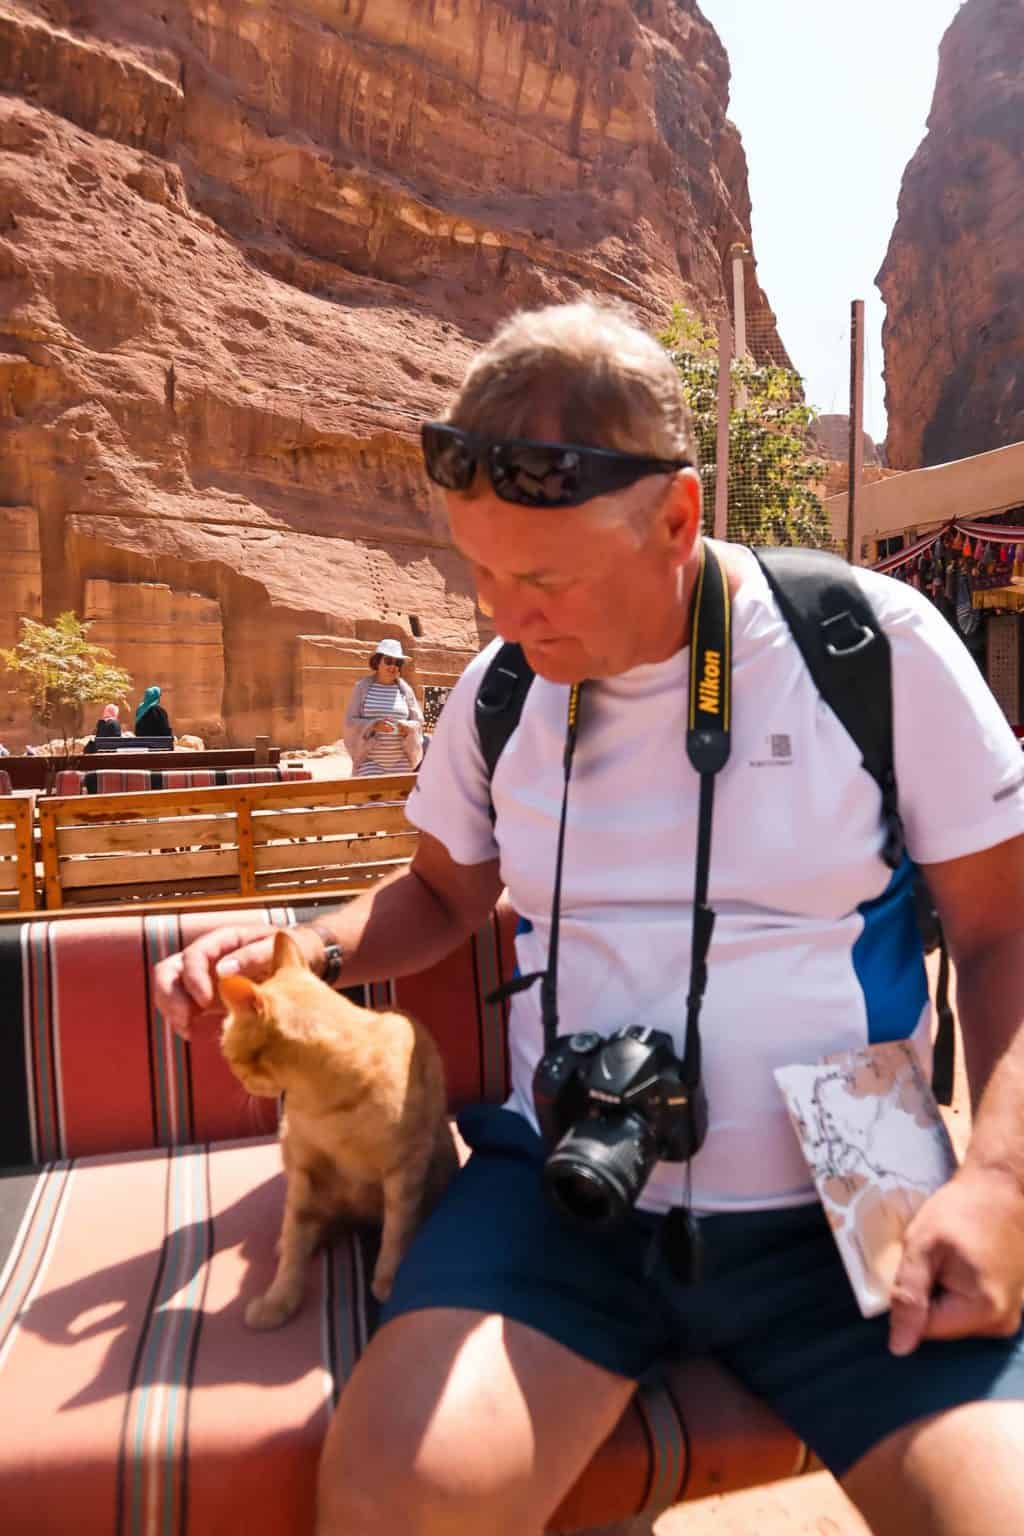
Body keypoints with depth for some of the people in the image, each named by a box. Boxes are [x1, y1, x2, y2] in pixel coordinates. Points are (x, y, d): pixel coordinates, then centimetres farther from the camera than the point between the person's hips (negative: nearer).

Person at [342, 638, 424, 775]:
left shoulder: (405, 689, 7)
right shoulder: (362, 687, 2)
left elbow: (418, 721, 9)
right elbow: (350, 721, -2)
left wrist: (408, 727, -14)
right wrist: (373, 725, -19)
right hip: (370, 761, -2)